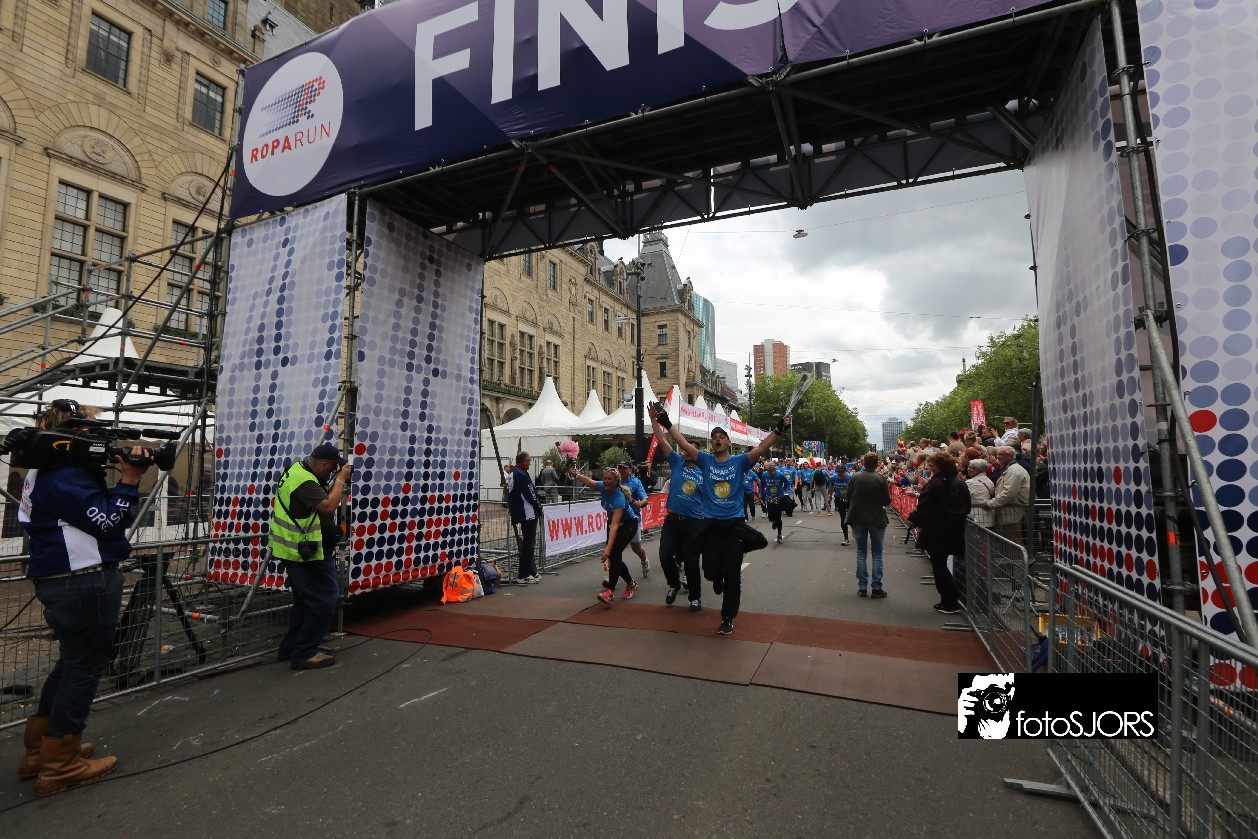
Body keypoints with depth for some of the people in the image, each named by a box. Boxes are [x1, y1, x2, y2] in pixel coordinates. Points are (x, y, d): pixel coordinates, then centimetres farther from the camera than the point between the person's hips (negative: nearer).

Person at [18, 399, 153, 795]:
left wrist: (114, 476, 0)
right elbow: (106, 522, -22)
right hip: (86, 583, -11)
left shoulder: (49, 469, 14)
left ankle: (39, 750, 33)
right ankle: (60, 765, 12)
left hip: (65, 580, 11)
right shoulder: (64, 475, -19)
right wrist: (130, 480, -20)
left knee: (73, 661, 22)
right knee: (84, 665, 0)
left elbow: (97, 511, 13)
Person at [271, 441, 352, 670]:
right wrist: (341, 479, -20)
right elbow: (328, 505, -32)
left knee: (305, 600, 22)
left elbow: (323, 496, 19)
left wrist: (339, 482, 4)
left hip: (294, 550, 11)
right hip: (306, 553, -11)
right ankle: (304, 654, 1)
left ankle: (289, 648, 31)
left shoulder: (298, 470, 11)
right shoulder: (304, 482, -23)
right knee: (325, 600, -6)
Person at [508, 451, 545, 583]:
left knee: (528, 543, 17)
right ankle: (524, 574, 3)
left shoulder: (514, 473, 14)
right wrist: (539, 507, -5)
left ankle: (531, 571, 27)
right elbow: (530, 494, -18)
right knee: (529, 544, -3)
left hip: (523, 514, 11)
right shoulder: (521, 474, -18)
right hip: (528, 513, -11)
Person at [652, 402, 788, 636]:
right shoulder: (705, 460, 4)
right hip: (711, 524, 1)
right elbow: (684, 444, -5)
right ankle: (718, 579, 40)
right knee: (712, 570, 1)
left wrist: (778, 430, -23)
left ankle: (728, 618, 17)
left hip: (734, 524, -1)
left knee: (732, 574, 1)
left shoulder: (740, 461, 2)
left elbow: (761, 448, -10)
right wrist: (666, 423, -14)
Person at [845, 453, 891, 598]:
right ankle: (876, 587, 10)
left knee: (861, 553, 11)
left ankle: (862, 587, 13)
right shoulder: (880, 479, -13)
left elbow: (848, 497, 0)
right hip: (877, 520, -2)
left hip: (858, 520, 2)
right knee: (877, 554, 9)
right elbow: (887, 501, -10)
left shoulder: (855, 477, -7)